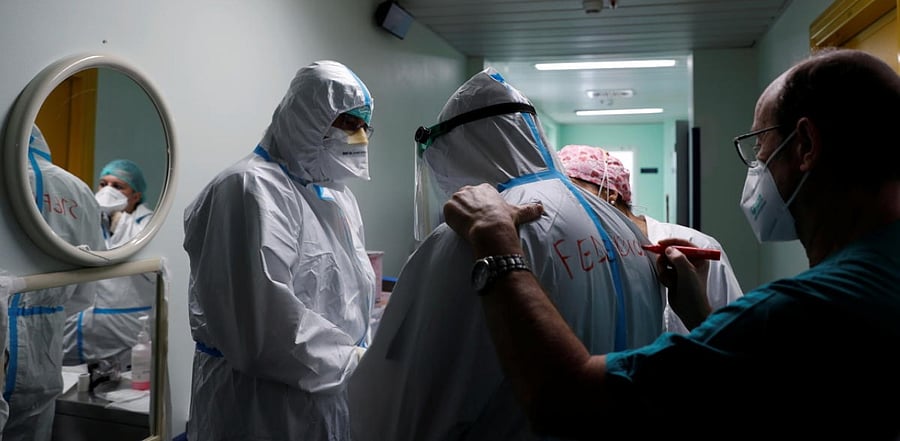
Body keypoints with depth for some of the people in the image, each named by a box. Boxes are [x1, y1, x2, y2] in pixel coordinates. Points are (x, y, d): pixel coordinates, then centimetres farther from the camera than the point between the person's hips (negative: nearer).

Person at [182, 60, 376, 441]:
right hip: (263, 407, -8)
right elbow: (264, 326, -27)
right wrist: (355, 361, -17)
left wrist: (363, 354, 1)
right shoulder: (253, 189, -18)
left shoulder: (338, 196, 11)